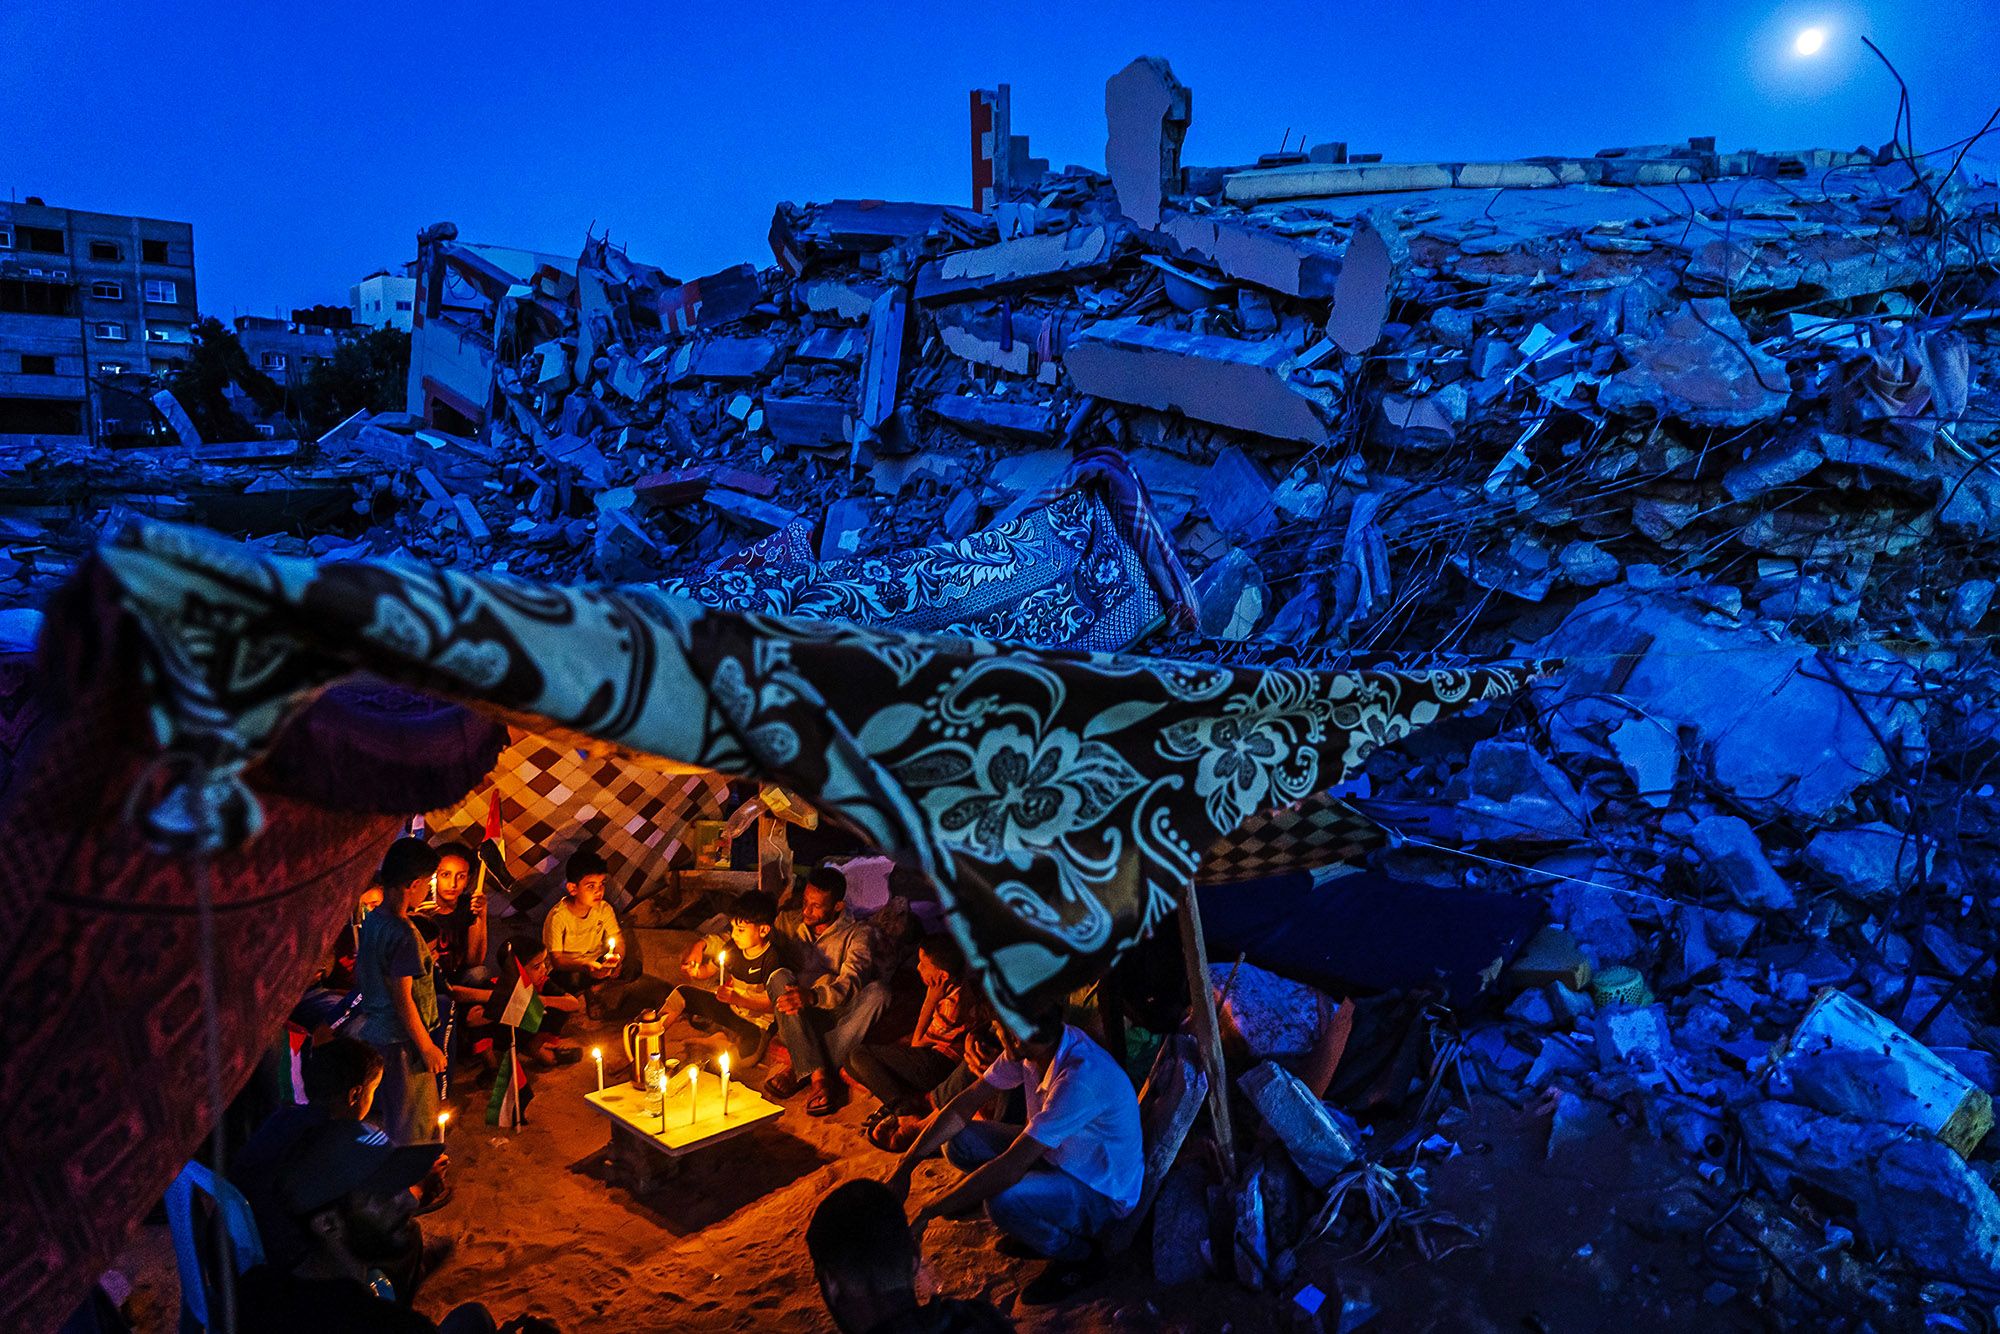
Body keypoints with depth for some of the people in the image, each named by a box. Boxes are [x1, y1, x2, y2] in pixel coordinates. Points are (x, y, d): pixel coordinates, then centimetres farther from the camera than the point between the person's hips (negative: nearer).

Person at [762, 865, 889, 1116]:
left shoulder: (857, 933, -2)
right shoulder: (789, 922, 11)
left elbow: (850, 984, -18)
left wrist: (813, 996, -36)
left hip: (839, 1018, -2)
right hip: (799, 1020, 2)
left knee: (877, 992, -29)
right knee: (780, 977, -26)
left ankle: (800, 1070, -31)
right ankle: (820, 1075, -37)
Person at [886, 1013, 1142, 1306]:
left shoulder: (1081, 1078, -37)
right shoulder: (1031, 1046, -13)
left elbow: (1010, 1169, -36)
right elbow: (966, 1103, -3)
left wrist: (926, 1214, -29)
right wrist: (905, 1166, -10)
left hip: (1104, 1193, -8)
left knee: (1003, 1202, -32)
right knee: (960, 1139, -5)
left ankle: (1078, 1256, -2)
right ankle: (1042, 1227, 11)